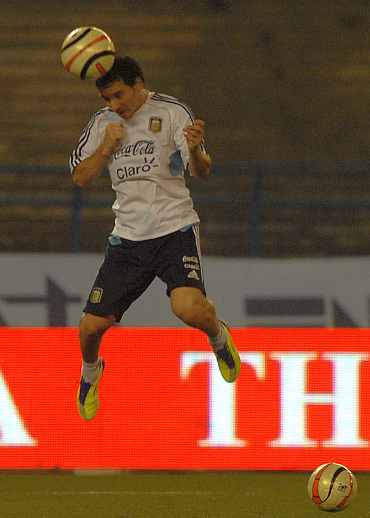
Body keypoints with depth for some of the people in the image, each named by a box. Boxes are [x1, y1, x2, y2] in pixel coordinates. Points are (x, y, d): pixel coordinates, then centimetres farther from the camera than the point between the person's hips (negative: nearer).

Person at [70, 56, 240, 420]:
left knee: (189, 308, -29)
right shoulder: (102, 123, 7)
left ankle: (218, 335, 9)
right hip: (127, 237, 4)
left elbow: (202, 172, -10)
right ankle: (90, 373, 32)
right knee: (92, 325, -3)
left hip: (175, 229, -4)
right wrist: (107, 148, -8)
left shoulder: (171, 112, -6)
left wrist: (195, 151, -34)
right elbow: (80, 178, 9)